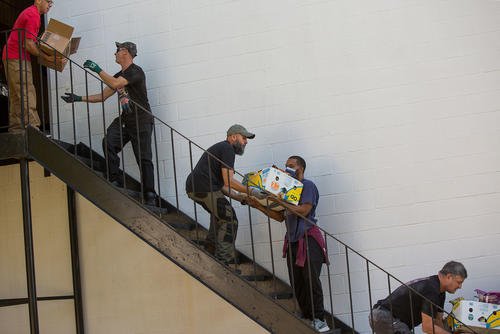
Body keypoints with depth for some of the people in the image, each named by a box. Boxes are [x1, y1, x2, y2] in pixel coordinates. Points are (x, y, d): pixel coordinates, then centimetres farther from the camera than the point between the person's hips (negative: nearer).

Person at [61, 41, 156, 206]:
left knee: (144, 159, -9)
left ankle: (150, 196, -5)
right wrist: (79, 98, 15)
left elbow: (115, 84, -24)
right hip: (125, 119, 7)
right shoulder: (118, 76, 18)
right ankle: (115, 181, -16)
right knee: (108, 142, -20)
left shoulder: (136, 71, -10)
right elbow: (102, 96, 20)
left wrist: (98, 70, -16)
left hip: (141, 121, -7)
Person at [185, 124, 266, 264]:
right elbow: (228, 180, -14)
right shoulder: (227, 149, -4)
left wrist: (239, 197, 15)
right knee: (229, 221, -7)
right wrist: (251, 192, -11)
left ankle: (210, 249, 34)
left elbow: (221, 184, 24)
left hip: (192, 187, 10)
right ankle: (224, 260, -12)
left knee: (218, 214, 31)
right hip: (204, 188, -10)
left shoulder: (220, 147, 28)